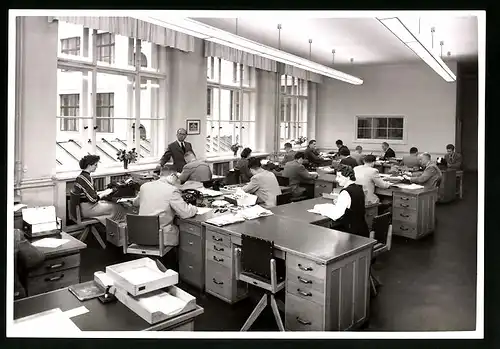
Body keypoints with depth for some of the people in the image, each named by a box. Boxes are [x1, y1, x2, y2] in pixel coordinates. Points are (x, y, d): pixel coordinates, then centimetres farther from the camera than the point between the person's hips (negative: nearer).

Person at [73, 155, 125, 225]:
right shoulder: (86, 178, -23)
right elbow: (93, 199, -23)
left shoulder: (82, 175, 8)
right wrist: (104, 193, -9)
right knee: (116, 207, -5)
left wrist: (102, 192, 7)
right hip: (87, 209, -10)